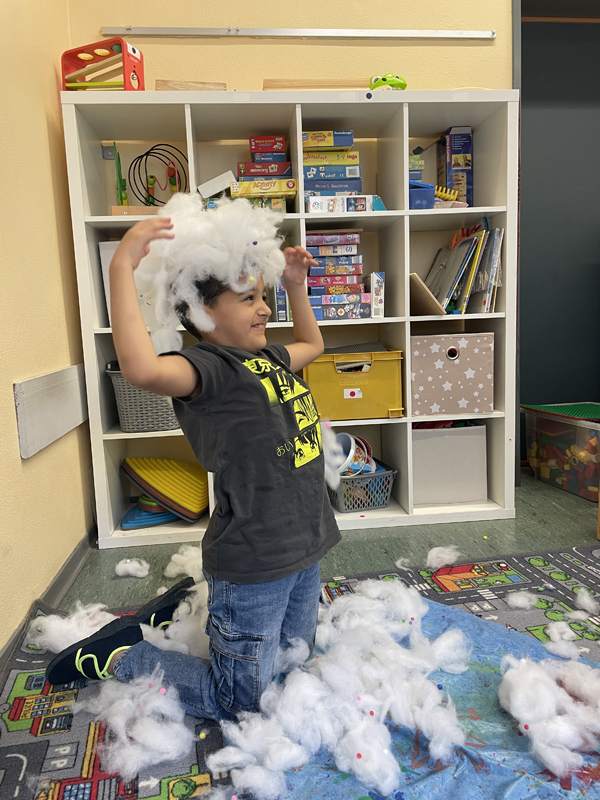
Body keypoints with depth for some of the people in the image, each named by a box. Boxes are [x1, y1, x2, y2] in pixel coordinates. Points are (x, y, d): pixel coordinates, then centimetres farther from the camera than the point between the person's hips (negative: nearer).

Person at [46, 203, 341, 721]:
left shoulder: (268, 358, 8)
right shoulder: (206, 367, -19)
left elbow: (312, 344, 30)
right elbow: (142, 368, -42)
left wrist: (296, 285, 21)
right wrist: (123, 265, -36)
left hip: (304, 549, 9)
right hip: (252, 562, -9)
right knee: (238, 702, 10)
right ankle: (113, 655, 26)